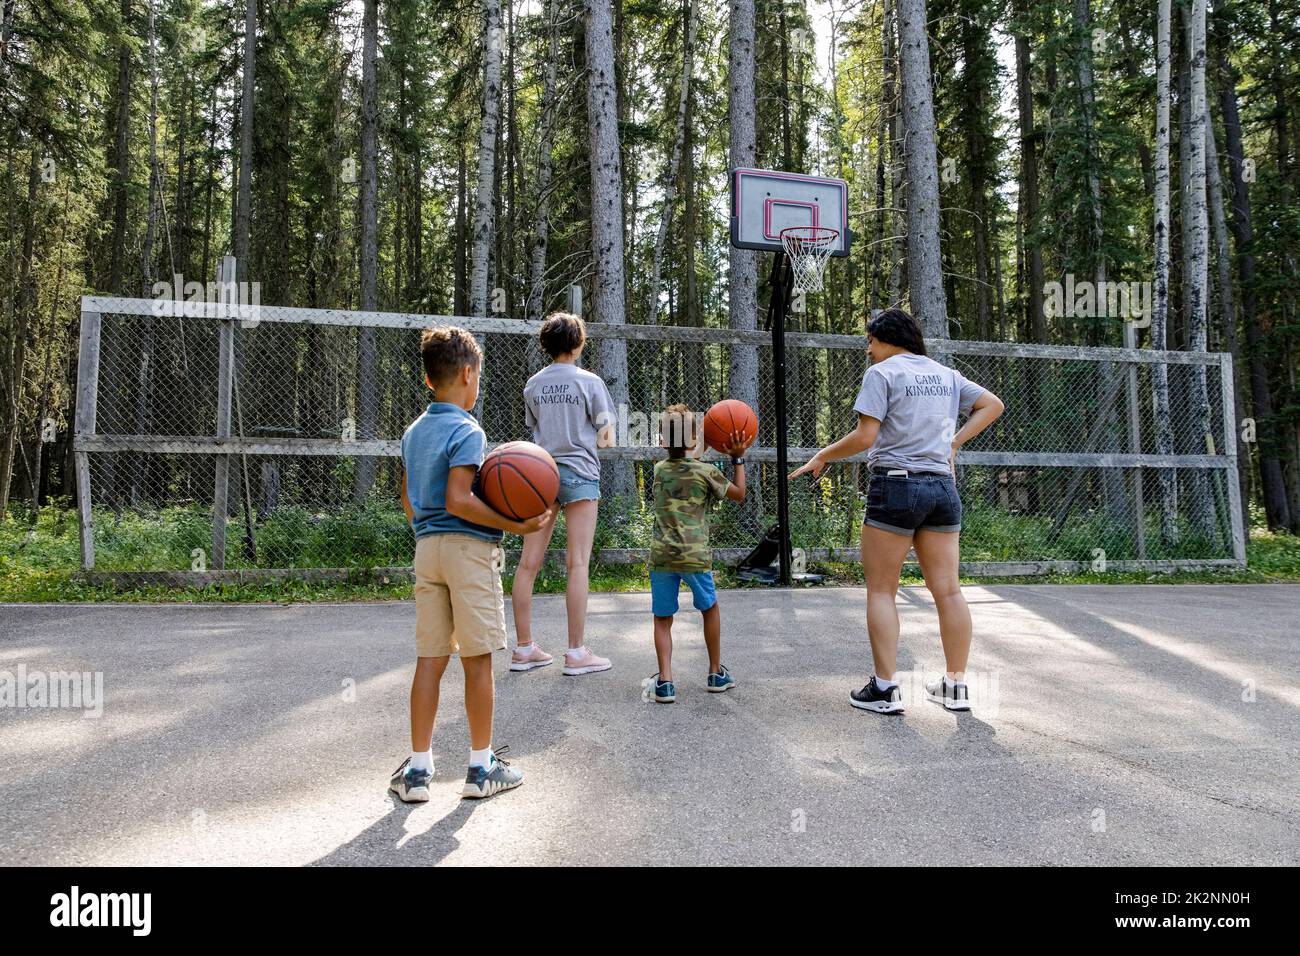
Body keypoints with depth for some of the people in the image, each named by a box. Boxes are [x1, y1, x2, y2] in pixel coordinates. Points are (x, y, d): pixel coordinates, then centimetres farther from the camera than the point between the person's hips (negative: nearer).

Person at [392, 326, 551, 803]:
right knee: (477, 659, 3)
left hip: (426, 548, 7)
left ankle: (418, 768, 15)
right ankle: (481, 767, 13)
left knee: (429, 659, 10)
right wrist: (514, 526, -16)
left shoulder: (413, 432, 13)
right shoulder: (467, 431, -11)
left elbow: (408, 500, 16)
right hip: (469, 548, -7)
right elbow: (457, 500, -19)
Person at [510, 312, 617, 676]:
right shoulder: (589, 381, -3)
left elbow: (533, 428, 15)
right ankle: (577, 652, 0)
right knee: (577, 563, -2)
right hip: (579, 472, -4)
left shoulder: (533, 384, 9)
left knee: (529, 562, 6)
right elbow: (605, 435, -2)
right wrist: (602, 434, 19)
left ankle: (524, 648, 13)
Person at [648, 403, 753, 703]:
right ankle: (716, 673, 30)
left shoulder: (659, 470, 10)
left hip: (661, 555, 2)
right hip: (695, 555, -2)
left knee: (662, 619, 11)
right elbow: (739, 494, 13)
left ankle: (665, 680, -1)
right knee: (710, 608, 21)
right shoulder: (707, 471, -1)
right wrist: (738, 458, 18)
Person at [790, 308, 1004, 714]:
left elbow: (864, 437, -12)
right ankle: (956, 686, 15)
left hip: (896, 484, -6)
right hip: (943, 487, 6)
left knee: (881, 590, 1)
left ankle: (885, 688, 0)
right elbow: (993, 404, 22)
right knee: (947, 590, 8)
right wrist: (953, 442, 18)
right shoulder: (946, 375, 16)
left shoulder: (881, 373, -4)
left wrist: (821, 457, 0)